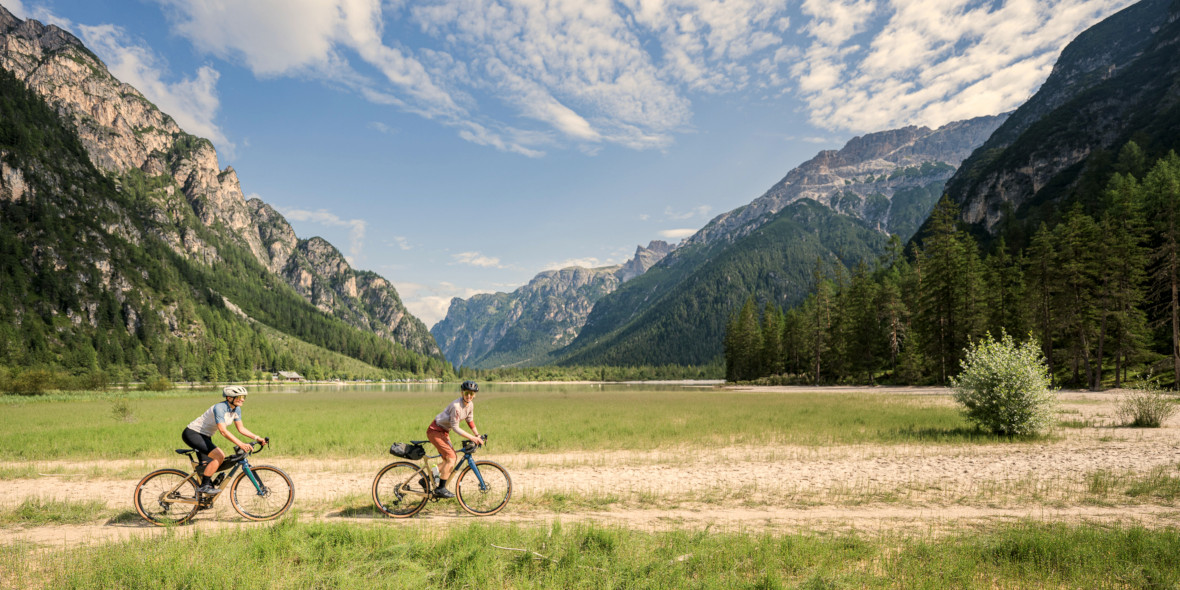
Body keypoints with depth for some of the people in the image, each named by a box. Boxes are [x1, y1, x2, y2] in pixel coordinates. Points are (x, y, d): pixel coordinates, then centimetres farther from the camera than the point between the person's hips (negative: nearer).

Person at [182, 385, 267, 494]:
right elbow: (223, 431, -35)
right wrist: (241, 444, -44)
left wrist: (257, 438, -6)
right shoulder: (220, 408, -27)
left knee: (207, 468, 12)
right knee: (219, 455, -22)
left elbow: (241, 428, 6)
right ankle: (204, 486, -15)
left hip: (204, 436, 9)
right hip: (192, 434, -9)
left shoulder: (236, 409, -1)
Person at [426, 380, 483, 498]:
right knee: (451, 458, -18)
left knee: (448, 461, 7)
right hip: (435, 431, -9)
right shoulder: (456, 405, -27)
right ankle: (441, 489, -9)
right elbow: (455, 427, -25)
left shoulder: (470, 405, -1)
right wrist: (471, 438, -25)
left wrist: (478, 435, 7)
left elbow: (470, 421, 14)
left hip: (444, 432, 9)